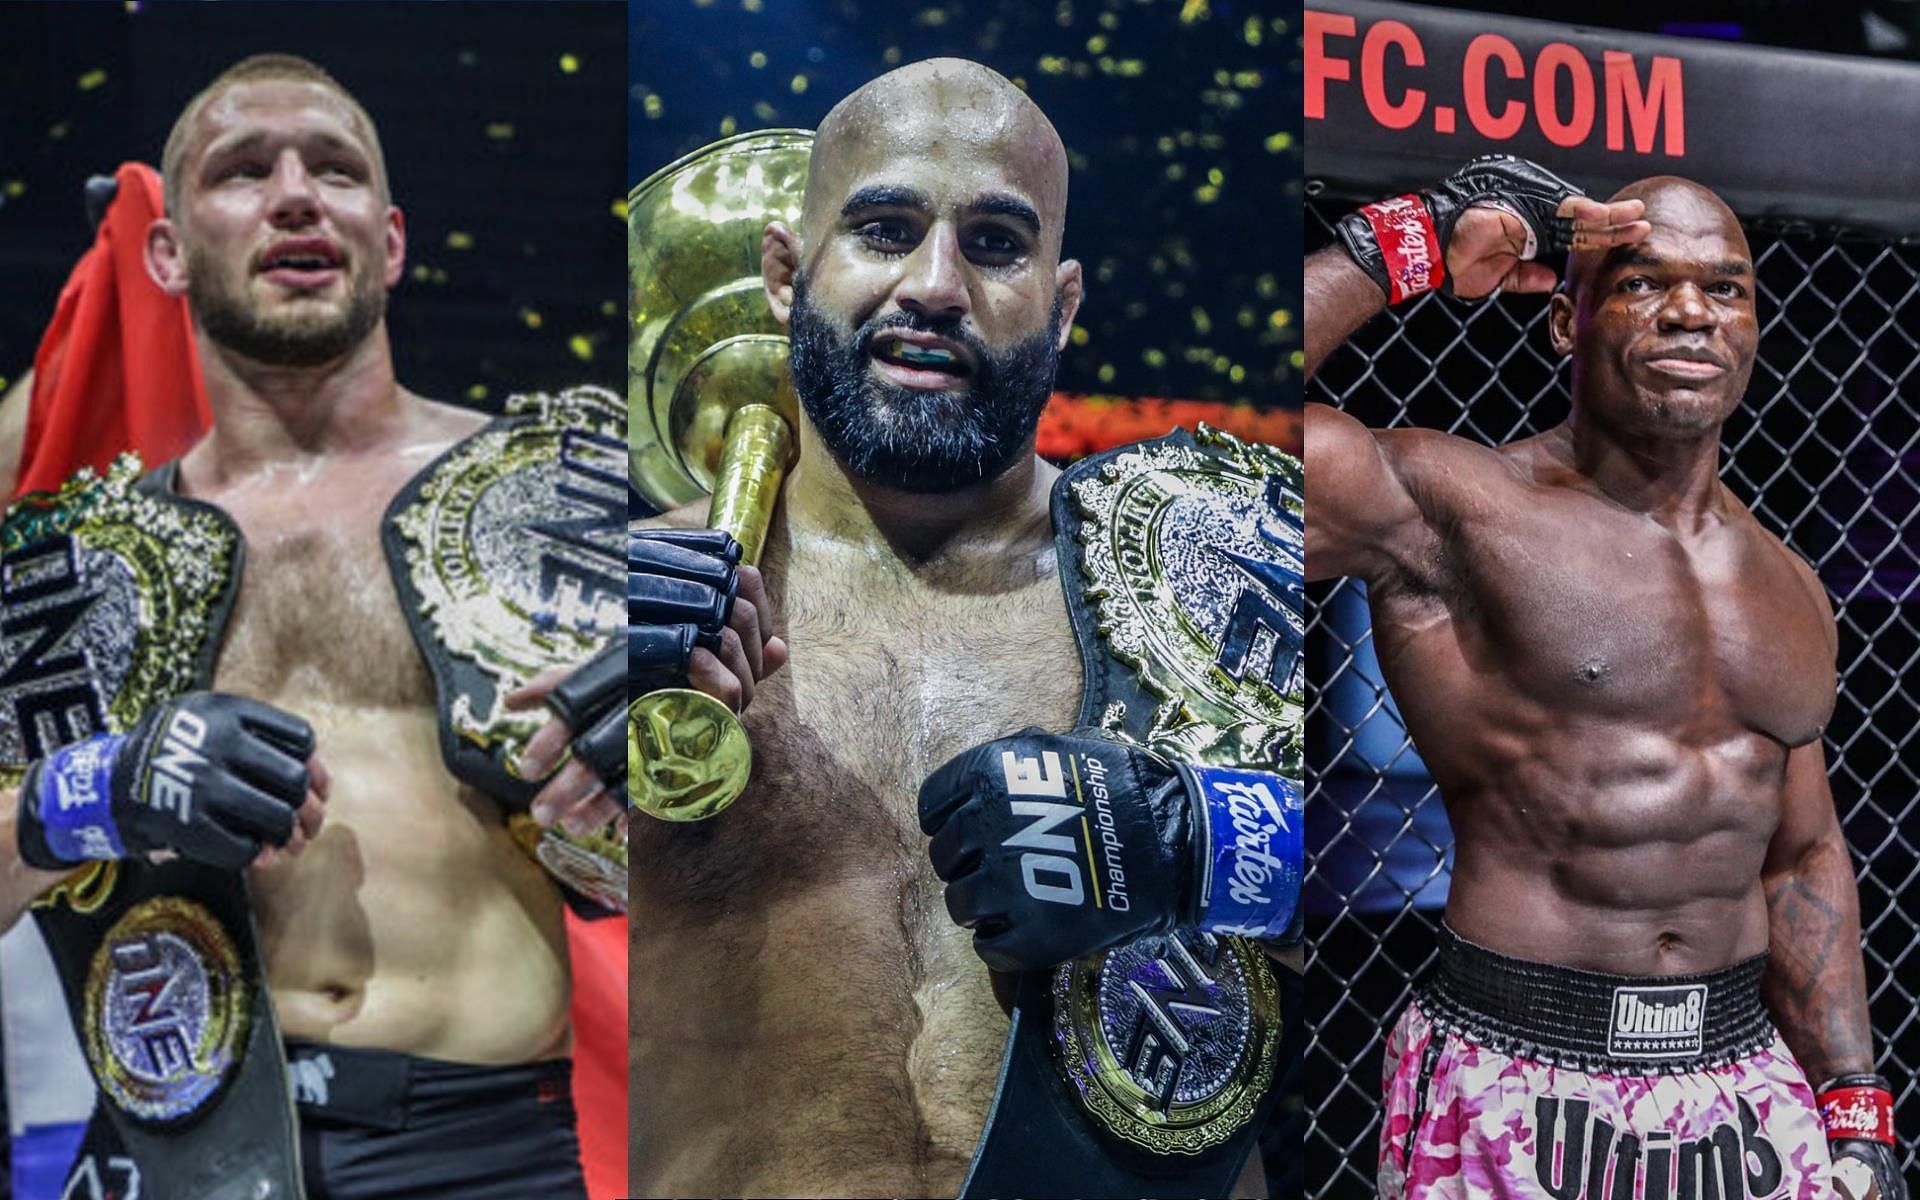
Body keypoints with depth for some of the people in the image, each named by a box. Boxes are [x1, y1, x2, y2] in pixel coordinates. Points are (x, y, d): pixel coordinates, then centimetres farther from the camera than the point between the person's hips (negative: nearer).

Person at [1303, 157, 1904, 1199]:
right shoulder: (1454, 507, -9)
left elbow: (1803, 858, 18)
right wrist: (1409, 246, -16)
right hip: (1516, 1093, -5)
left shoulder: (1790, 593, 11)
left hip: (1750, 1086, 6)